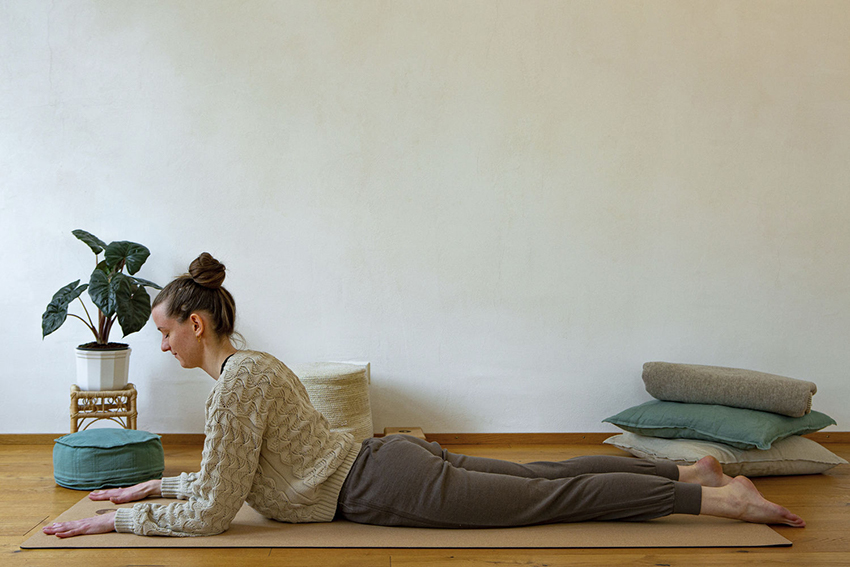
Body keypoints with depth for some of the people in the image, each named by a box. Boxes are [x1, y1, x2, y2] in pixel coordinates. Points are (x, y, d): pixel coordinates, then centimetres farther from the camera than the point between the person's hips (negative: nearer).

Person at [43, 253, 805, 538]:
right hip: (391, 463, 8)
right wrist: (153, 486, 23)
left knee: (561, 495, -6)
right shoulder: (249, 365, 12)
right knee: (550, 479, 13)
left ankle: (714, 497, -3)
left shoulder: (237, 380, -17)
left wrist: (114, 520, -11)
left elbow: (211, 512, -19)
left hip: (389, 487, -8)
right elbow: (228, 471, 24)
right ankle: (691, 473, 19)